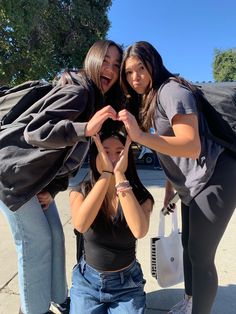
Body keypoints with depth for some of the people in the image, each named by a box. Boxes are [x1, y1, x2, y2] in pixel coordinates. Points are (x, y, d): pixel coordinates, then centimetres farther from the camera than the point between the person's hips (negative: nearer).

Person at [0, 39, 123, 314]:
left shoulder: (99, 102, 7)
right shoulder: (77, 91, -20)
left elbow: (70, 154, 7)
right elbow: (34, 131, -30)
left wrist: (52, 189, -1)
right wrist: (86, 129, -42)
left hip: (36, 175, 8)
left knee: (54, 236, 11)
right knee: (36, 240, -4)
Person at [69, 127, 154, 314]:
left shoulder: (140, 196, -14)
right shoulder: (81, 191, -12)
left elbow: (139, 231, -34)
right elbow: (80, 225, -32)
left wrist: (120, 174, -35)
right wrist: (107, 173, -34)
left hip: (127, 284, 0)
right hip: (88, 281, 0)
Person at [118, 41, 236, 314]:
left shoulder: (171, 90, -15)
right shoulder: (147, 100, 12)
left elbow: (192, 147, -28)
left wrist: (141, 136, -37)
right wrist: (170, 186, 12)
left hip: (214, 178, -9)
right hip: (191, 185, 10)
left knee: (200, 254, 0)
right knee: (189, 247, 20)